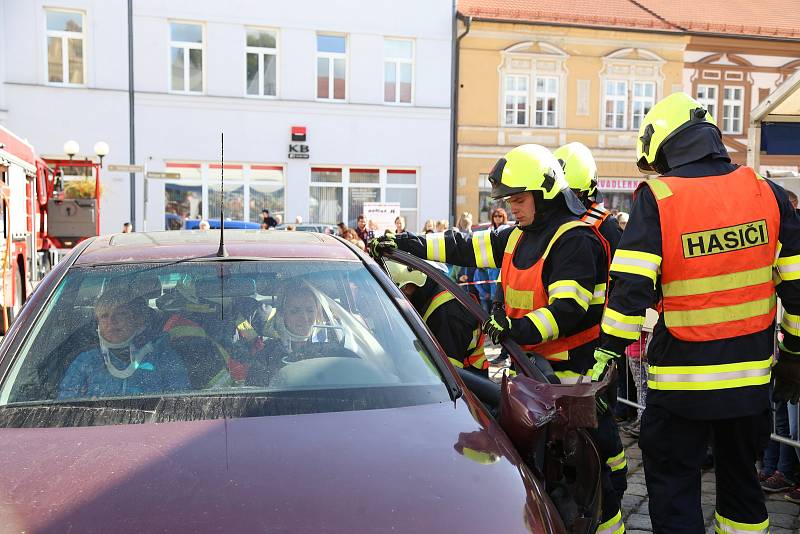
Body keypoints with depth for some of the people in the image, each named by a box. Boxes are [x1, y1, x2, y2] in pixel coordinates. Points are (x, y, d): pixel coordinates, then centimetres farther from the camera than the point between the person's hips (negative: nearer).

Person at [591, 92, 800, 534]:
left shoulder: (656, 198, -12)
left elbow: (630, 289, -19)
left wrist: (605, 357, -12)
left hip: (681, 381, -4)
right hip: (752, 379, 5)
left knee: (673, 486, 10)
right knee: (741, 478, 23)